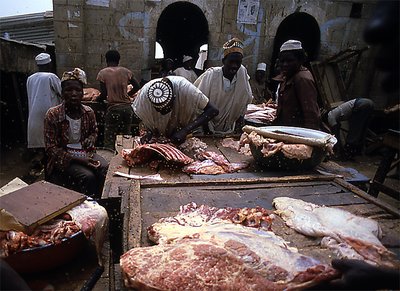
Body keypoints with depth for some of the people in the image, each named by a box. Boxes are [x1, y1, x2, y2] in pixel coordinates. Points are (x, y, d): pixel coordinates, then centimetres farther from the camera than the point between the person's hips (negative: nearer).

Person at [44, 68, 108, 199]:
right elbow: (51, 149, -12)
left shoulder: (88, 112, -1)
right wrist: (78, 159, -22)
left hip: (85, 153, 4)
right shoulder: (52, 115, -13)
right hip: (63, 159, -4)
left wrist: (89, 141, -5)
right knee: (88, 177, -29)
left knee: (106, 170, -22)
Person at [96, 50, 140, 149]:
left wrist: (98, 99, 15)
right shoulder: (126, 71, 7)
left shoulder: (103, 73, -1)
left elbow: (104, 94, -5)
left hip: (113, 108, -3)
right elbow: (137, 86, 10)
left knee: (109, 141, 3)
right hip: (127, 107, 4)